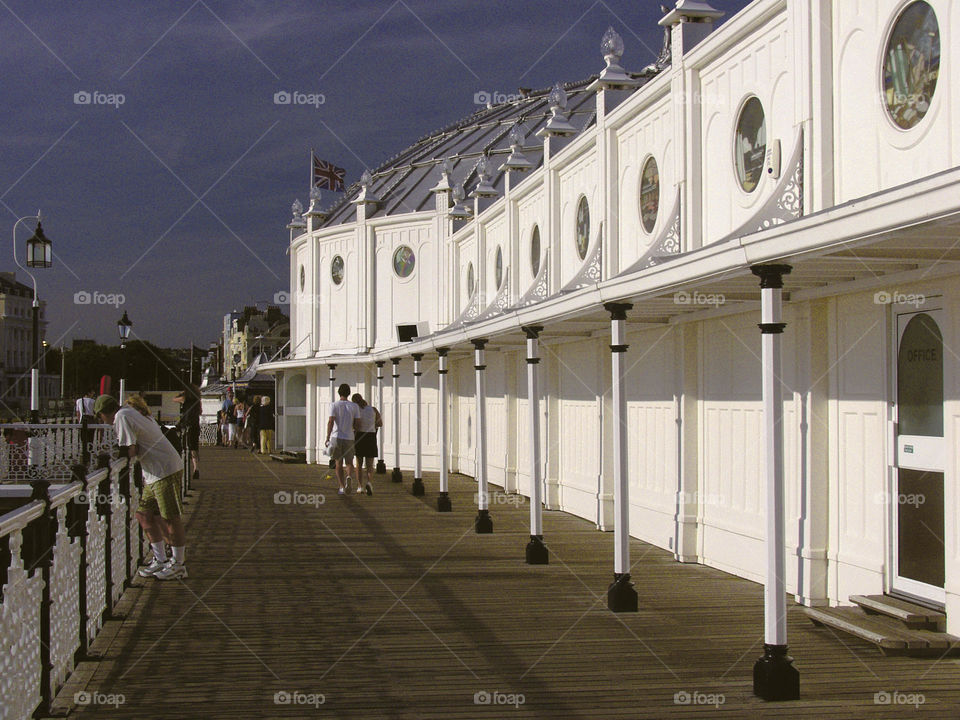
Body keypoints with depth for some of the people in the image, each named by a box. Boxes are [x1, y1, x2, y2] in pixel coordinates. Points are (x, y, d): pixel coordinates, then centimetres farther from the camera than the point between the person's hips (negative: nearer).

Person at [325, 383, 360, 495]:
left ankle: (342, 487, 8)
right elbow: (357, 424, 1)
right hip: (349, 438, 0)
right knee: (349, 463, 7)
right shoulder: (354, 406, 2)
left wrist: (327, 438, -11)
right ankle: (349, 477, -25)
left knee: (339, 464, 11)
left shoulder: (334, 405, -3)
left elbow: (330, 422, -12)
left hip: (336, 437, 0)